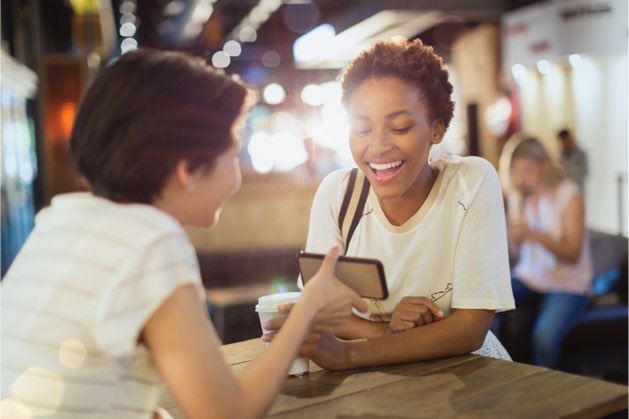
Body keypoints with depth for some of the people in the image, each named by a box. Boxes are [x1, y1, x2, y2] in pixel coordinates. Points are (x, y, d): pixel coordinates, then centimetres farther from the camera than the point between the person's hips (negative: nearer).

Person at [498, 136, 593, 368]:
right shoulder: (519, 195, 7)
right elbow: (516, 257, 4)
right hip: (528, 278, 5)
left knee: (544, 337, -32)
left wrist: (532, 234, -25)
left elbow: (573, 254, -12)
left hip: (567, 285, -4)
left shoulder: (569, 194, -6)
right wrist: (510, 237, -18)